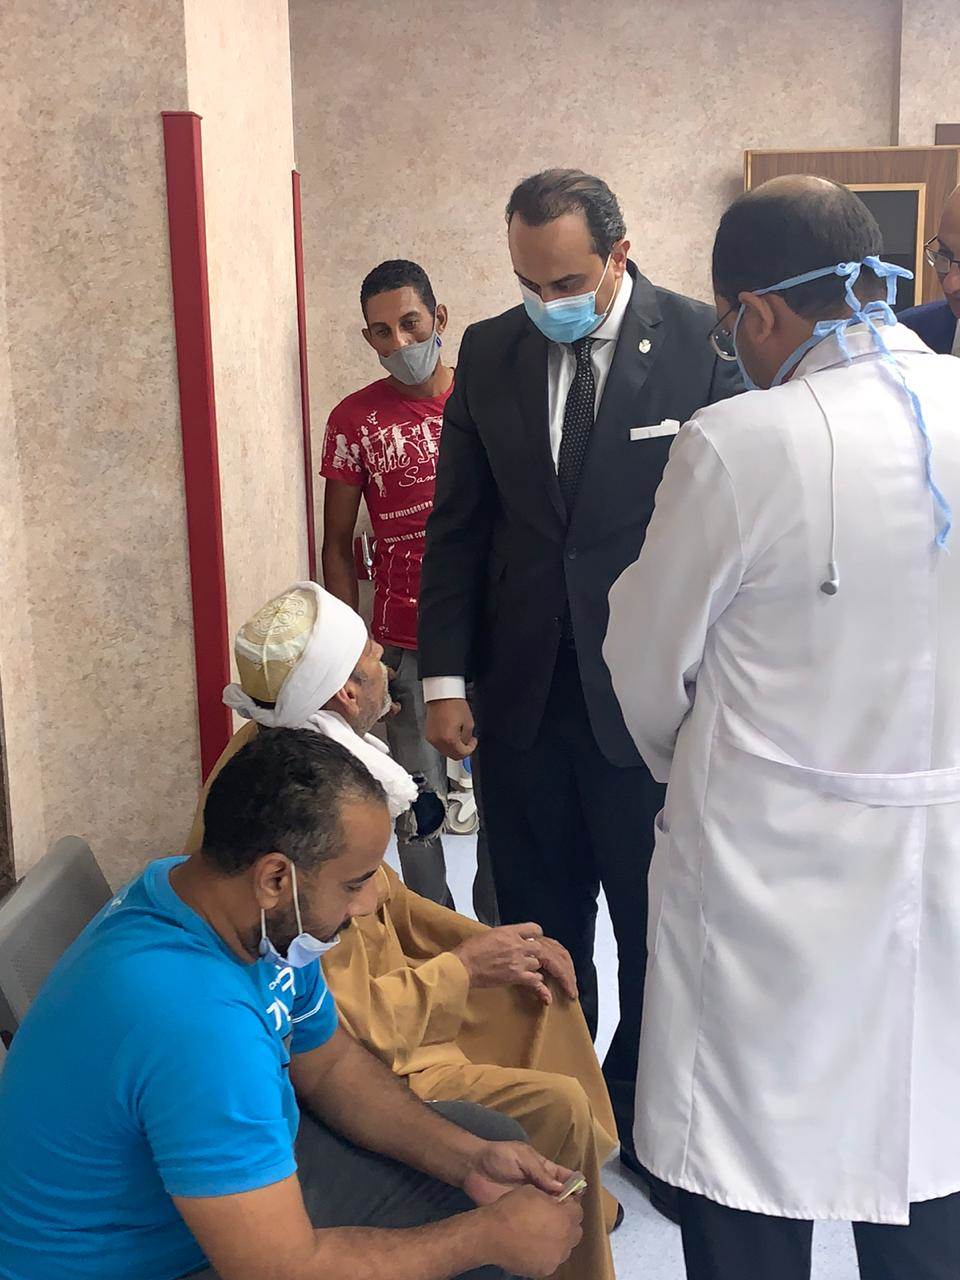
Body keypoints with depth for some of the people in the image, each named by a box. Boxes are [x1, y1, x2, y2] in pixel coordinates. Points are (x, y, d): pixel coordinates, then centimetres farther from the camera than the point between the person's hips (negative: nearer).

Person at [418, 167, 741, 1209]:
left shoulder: (702, 345, -9)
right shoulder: (489, 353, 3)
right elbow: (458, 526, 6)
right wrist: (444, 676, 1)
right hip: (521, 696, 3)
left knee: (652, 929, 13)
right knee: (538, 928, 14)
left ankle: (642, 1121, 34)